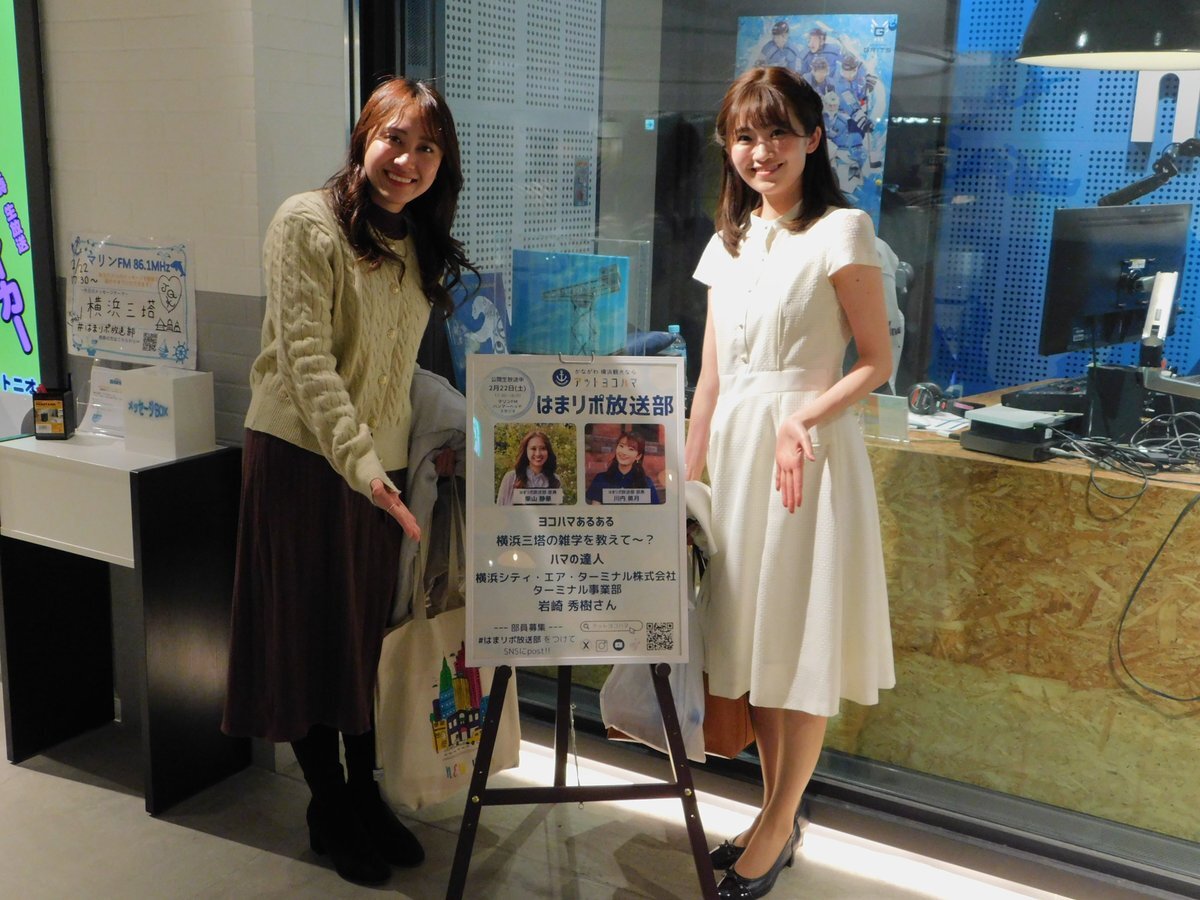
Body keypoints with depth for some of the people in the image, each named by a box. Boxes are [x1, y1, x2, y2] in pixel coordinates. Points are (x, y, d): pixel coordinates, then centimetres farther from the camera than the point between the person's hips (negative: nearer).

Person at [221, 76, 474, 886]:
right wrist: (360, 462, -27)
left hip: (378, 462, 6)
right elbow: (307, 360, -19)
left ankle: (366, 791, 28)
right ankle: (328, 806, 21)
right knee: (310, 632, 5)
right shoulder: (307, 225, -11)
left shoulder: (419, 244, 10)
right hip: (304, 455, -6)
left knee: (370, 635, 12)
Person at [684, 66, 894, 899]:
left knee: (803, 643, 2)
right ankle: (777, 813, 28)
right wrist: (685, 479, 10)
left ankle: (779, 826, 17)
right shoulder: (729, 244, 12)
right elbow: (710, 378, 13)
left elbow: (877, 362, -7)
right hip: (734, 449, 7)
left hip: (810, 448, -6)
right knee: (753, 635, 12)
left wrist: (804, 420, -23)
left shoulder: (841, 232, -6)